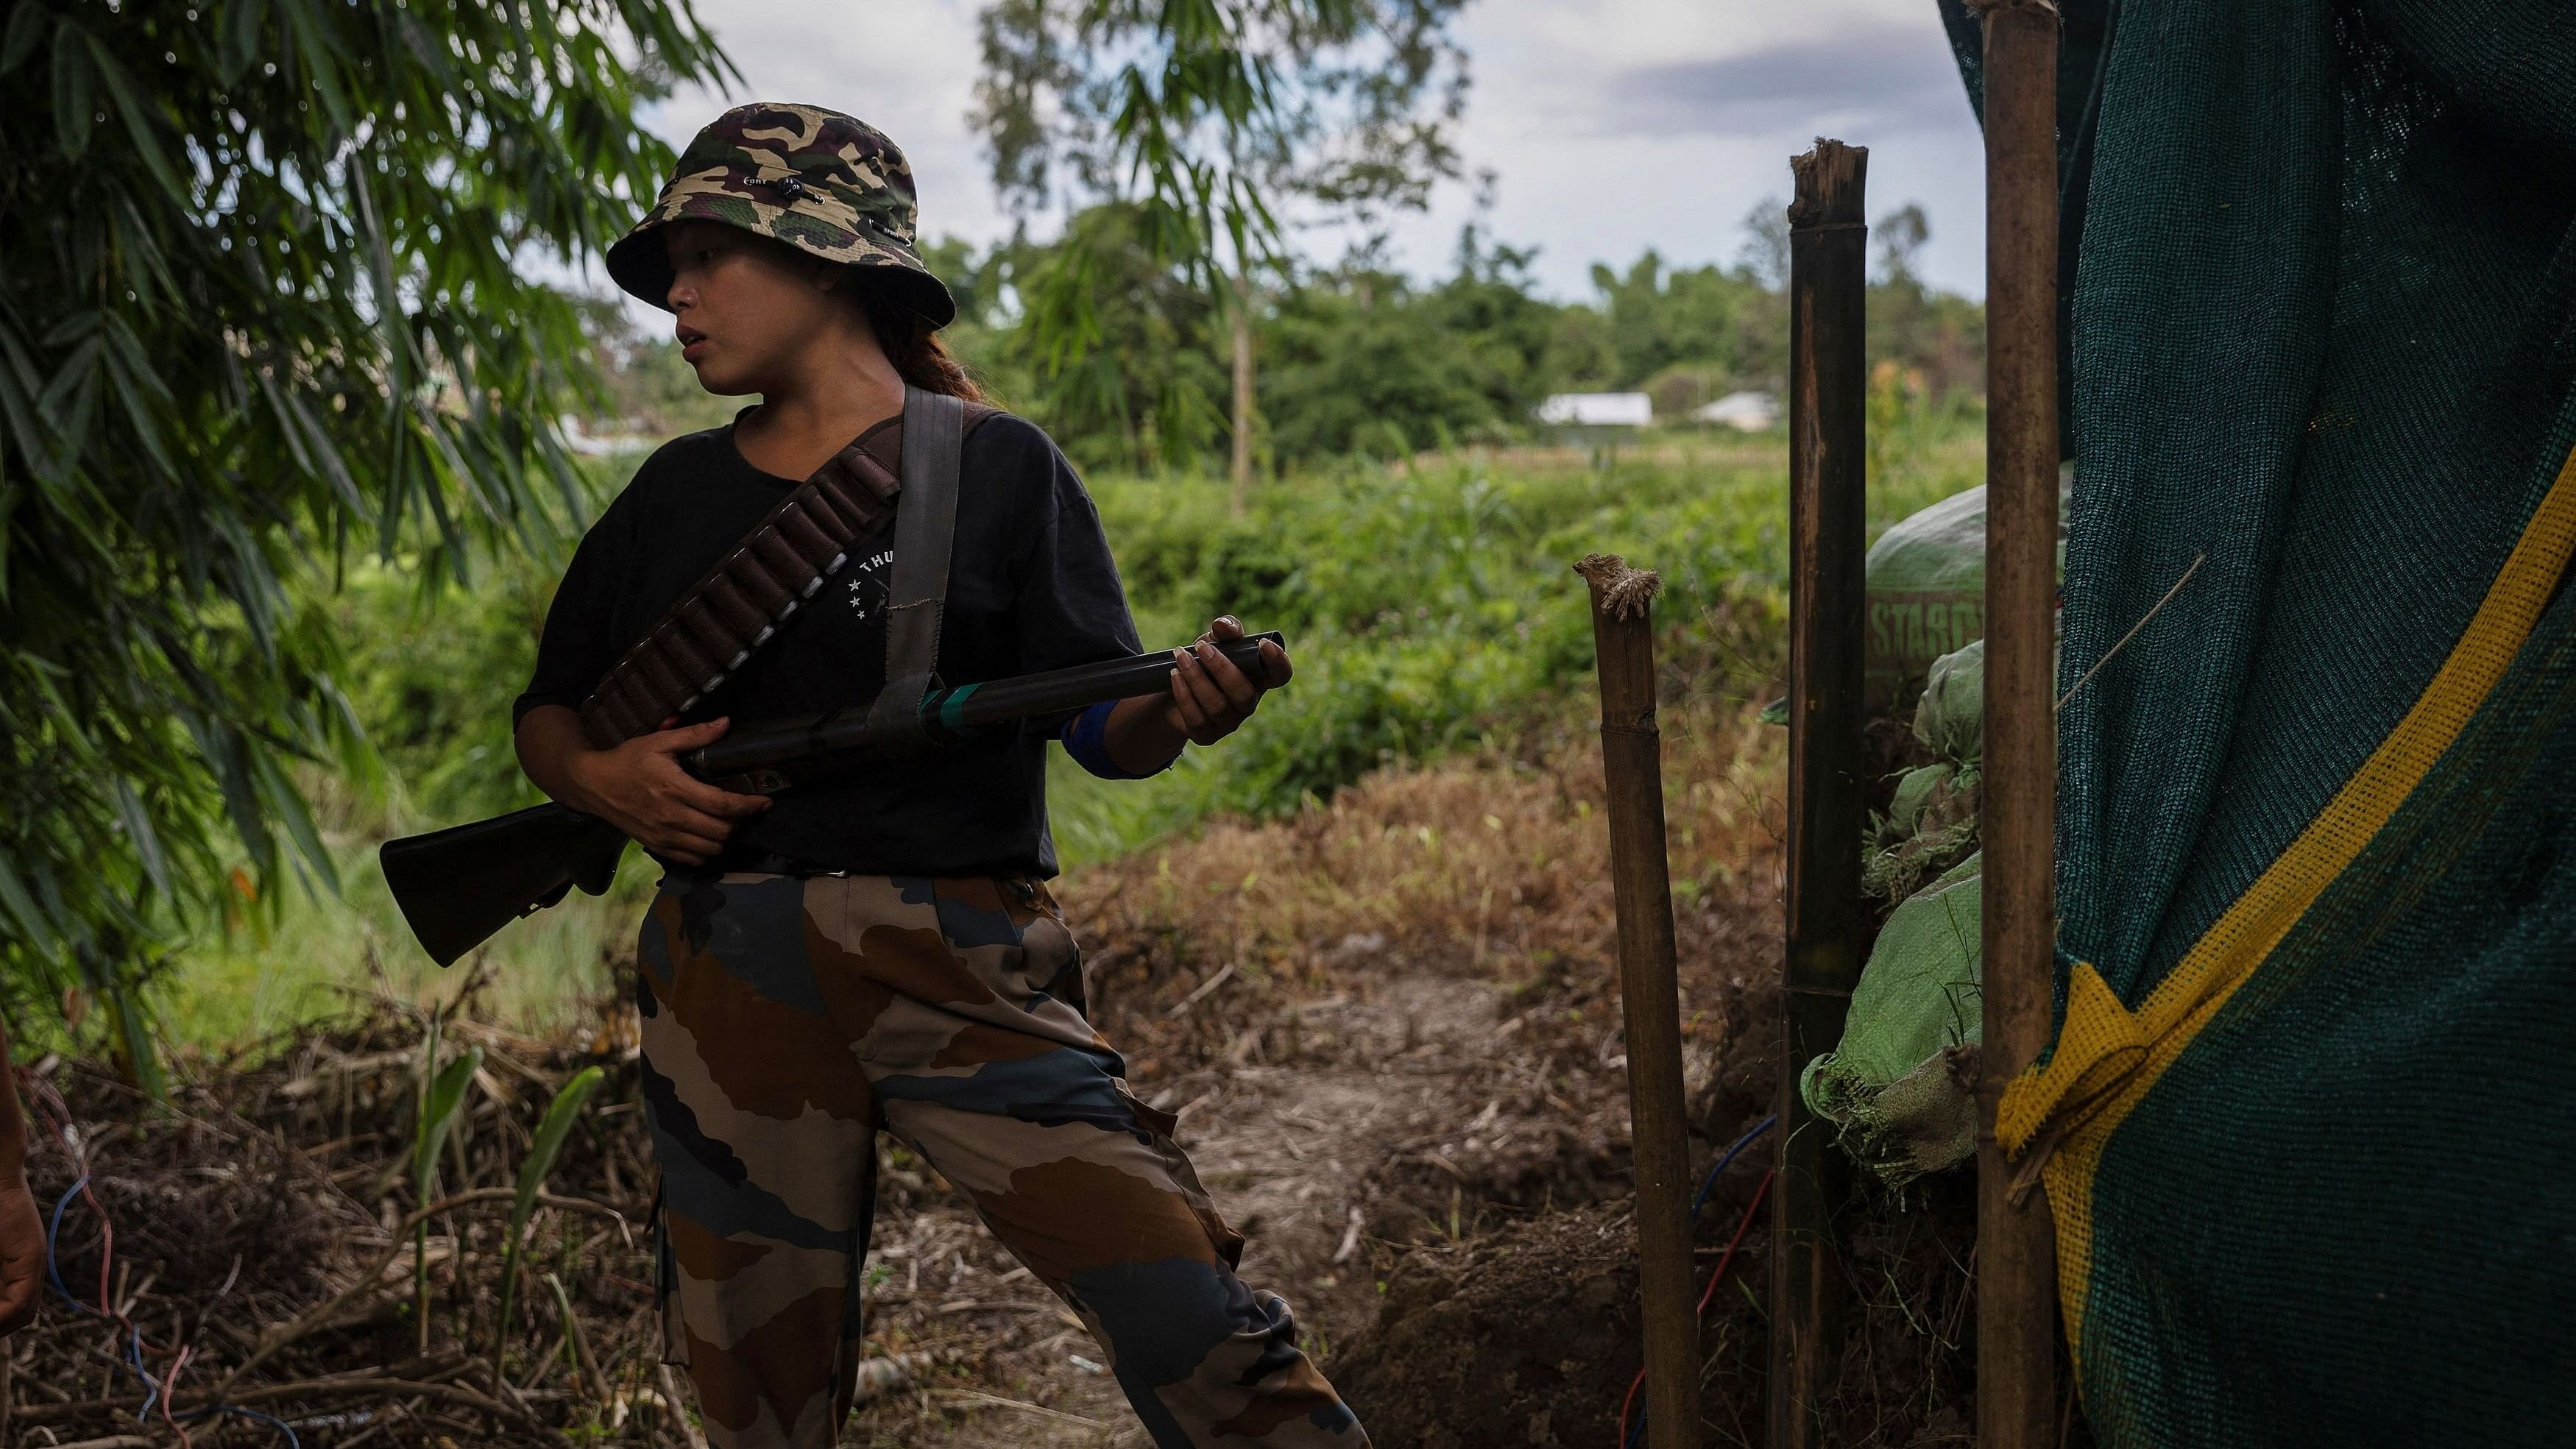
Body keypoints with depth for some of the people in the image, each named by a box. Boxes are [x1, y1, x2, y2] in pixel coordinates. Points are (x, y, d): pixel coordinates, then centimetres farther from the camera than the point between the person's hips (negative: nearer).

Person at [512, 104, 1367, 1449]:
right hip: (730, 974, 3)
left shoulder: (997, 467, 2)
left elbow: (1099, 729, -3)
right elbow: (545, 714, 20)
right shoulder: (677, 493, 12)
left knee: (1189, 1321, -13)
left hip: (960, 962, -3)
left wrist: (1180, 714, -25)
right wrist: (603, 780, -3)